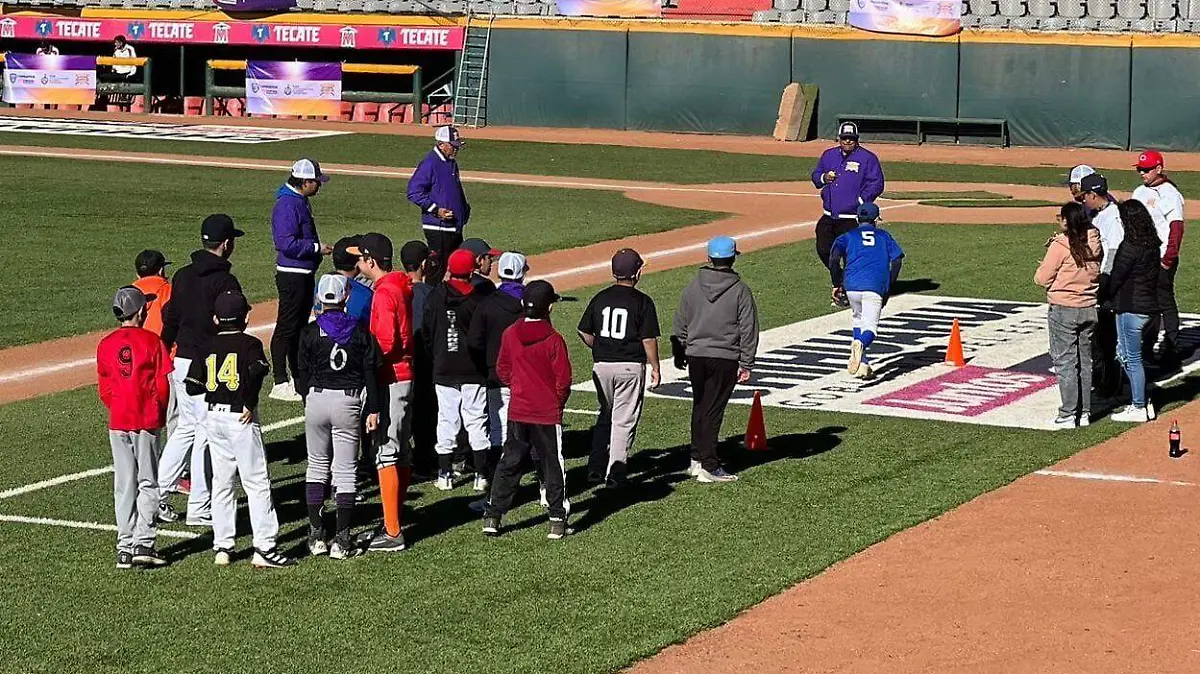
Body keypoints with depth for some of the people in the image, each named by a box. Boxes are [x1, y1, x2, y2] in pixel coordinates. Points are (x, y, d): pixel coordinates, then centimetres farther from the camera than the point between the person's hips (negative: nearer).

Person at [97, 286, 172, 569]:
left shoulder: (106, 344, 3)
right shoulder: (152, 341, -7)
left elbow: (104, 390, 5)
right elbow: (163, 384, -5)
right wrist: (159, 413, 10)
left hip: (118, 421, 3)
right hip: (147, 420, -3)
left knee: (123, 485, 8)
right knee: (147, 483, 3)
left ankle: (125, 547, 8)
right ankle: (143, 544, -5)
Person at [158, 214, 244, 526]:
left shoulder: (182, 276, 8)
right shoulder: (225, 281, -14)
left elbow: (170, 319, 14)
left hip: (181, 361, 7)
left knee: (186, 426, 19)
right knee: (207, 432, 0)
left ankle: (156, 493, 15)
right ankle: (199, 509, 4)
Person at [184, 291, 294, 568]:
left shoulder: (208, 347, 6)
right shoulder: (250, 344, -7)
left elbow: (193, 387, 4)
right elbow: (257, 370, -26)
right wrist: (249, 404, -15)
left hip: (213, 417, 5)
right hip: (241, 420, -5)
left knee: (221, 483, 13)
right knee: (257, 483, -2)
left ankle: (222, 547, 13)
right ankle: (264, 549, -5)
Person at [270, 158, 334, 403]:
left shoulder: (301, 202, 14)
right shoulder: (287, 205, -19)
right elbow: (287, 243, -27)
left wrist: (318, 248, 13)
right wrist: (316, 248, -20)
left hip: (305, 275, 11)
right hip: (292, 275, -11)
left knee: (301, 326, 17)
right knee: (286, 327, -7)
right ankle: (280, 384, -5)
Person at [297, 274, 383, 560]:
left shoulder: (310, 331, -4)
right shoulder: (360, 331, -2)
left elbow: (302, 373, 2)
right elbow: (371, 373, -3)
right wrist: (373, 410, 1)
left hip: (317, 398, 0)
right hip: (349, 401, 0)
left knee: (317, 466, 15)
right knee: (346, 471, 3)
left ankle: (316, 536, 14)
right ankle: (342, 541, 0)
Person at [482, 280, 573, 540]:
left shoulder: (510, 334, -3)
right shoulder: (554, 340, -14)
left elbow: (502, 369, 7)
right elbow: (563, 379, -11)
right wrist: (559, 402, 7)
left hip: (518, 411, 3)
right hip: (548, 413, -3)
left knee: (509, 462, 12)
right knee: (553, 465, 6)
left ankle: (492, 516, 12)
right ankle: (557, 521, 6)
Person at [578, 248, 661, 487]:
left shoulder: (600, 298, 3)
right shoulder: (642, 301, -8)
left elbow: (584, 332, 7)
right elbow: (649, 339, -9)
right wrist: (655, 368, 1)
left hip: (601, 366, 4)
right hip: (631, 366, -4)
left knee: (605, 415, 18)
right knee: (624, 420, 3)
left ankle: (596, 467, 12)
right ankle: (616, 472, 0)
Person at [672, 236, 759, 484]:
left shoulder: (694, 286, 3)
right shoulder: (740, 290, -6)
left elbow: (680, 323, 10)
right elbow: (748, 330, -5)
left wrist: (680, 353, 21)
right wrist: (746, 365, 0)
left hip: (695, 355, 3)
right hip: (725, 359, -3)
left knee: (699, 407, 17)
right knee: (713, 410, -2)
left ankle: (697, 459, 25)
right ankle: (708, 467, -3)